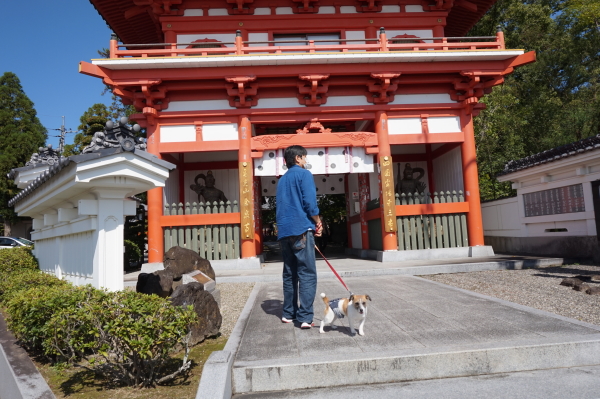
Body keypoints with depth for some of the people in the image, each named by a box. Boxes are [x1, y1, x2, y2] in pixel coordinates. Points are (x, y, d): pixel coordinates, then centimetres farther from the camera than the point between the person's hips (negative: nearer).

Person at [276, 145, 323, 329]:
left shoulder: (282, 180, 20)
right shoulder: (304, 174, -1)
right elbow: (309, 202, -11)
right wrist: (318, 223, 2)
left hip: (284, 231, 7)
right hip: (301, 229, -7)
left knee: (289, 274, 13)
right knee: (307, 274, -5)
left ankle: (288, 313, 18)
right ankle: (305, 317, -8)